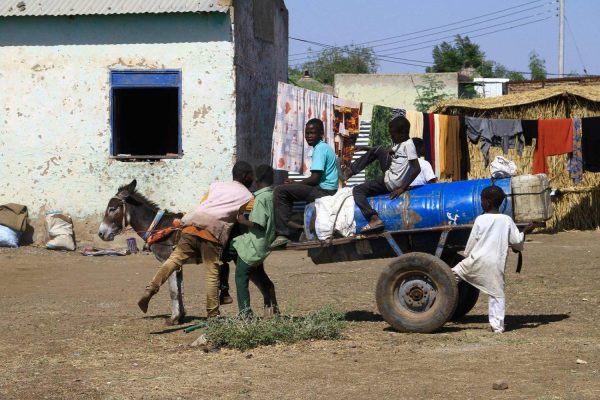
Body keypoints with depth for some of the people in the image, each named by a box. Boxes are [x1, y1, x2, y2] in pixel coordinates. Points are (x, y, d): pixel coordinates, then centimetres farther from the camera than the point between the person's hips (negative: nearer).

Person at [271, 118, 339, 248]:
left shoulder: (320, 149, -12)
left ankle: (282, 234, -19)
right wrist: (295, 185, 11)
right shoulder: (325, 147, 19)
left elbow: (315, 179, -20)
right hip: (328, 190, 11)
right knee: (287, 192, 25)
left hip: (323, 191, -11)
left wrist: (294, 184, -6)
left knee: (280, 191, -15)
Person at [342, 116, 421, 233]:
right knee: (378, 150, 19)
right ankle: (352, 169, 25)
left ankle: (375, 219, -13)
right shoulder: (401, 143, 9)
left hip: (391, 184, -9)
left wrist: (402, 188, -25)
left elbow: (417, 169, -27)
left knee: (358, 190, -2)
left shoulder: (408, 145, -20)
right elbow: (389, 152, 27)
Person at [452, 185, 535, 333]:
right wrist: (525, 231, 24)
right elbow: (517, 241, 6)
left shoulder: (480, 220, -3)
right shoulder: (507, 220, 2)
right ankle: (497, 325, 4)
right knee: (497, 294, 6)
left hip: (477, 261, -2)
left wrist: (467, 255, 21)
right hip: (496, 264, 2)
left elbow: (471, 242, 4)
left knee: (455, 272, 16)